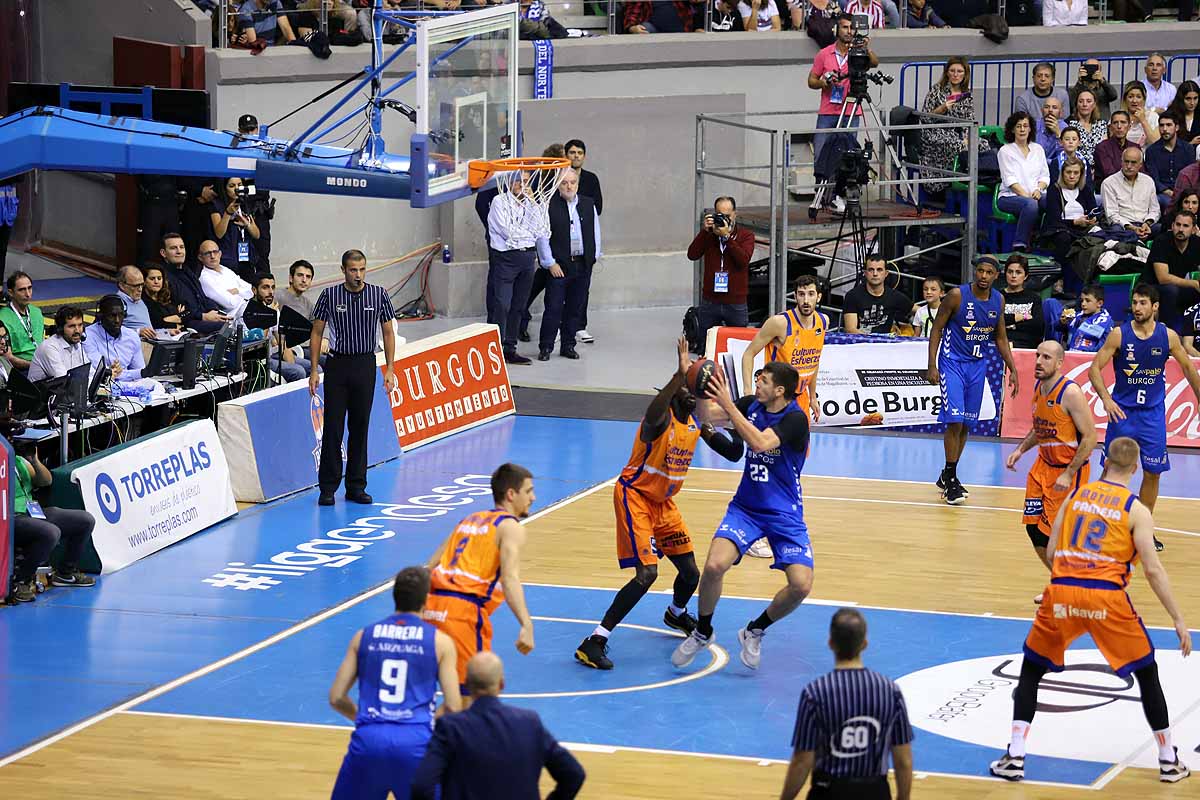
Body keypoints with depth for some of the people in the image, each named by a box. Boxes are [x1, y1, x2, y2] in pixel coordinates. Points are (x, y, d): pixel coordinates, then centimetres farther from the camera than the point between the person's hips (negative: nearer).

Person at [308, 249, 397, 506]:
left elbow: (388, 333, 6)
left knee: (360, 427, 5)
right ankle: (328, 487, 5)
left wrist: (390, 370, 1)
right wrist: (314, 371, -2)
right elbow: (317, 333, 3)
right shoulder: (329, 295, -3)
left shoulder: (378, 295, 0)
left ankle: (356, 487, 13)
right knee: (332, 428, -2)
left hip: (366, 365, 1)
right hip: (337, 365, -1)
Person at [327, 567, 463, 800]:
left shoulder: (364, 636, 12)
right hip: (415, 742, -2)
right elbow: (454, 708, 2)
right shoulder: (440, 641, 6)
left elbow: (336, 698, 12)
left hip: (369, 738, 2)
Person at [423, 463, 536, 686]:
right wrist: (527, 625, -25)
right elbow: (510, 578, -16)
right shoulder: (511, 527, 1)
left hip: (435, 603, 8)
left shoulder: (470, 520, 25)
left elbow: (430, 568, 22)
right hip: (464, 609, -8)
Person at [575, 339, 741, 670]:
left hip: (663, 502, 8)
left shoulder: (697, 425, 2)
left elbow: (734, 454, 6)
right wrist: (679, 375, -58)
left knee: (690, 572, 11)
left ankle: (676, 614, 48)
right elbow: (652, 414, -50)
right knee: (647, 573, -22)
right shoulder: (662, 419, -23)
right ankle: (595, 642, -18)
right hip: (635, 496, -8)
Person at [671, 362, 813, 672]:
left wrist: (728, 405, -32)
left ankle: (755, 632, 9)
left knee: (801, 585, -19)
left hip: (785, 515, -3)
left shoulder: (795, 419, -18)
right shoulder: (750, 405, -1)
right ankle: (702, 633, 4)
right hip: (746, 507, 3)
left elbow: (759, 443, -34)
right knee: (714, 566, -22)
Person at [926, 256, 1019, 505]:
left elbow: (1000, 337, 13)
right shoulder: (957, 295, -14)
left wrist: (1012, 369, 8)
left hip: (978, 365, 5)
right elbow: (937, 329, -8)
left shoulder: (998, 300, 2)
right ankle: (951, 480, -3)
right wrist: (932, 366, -15)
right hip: (952, 363, -5)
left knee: (966, 424, 9)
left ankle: (947, 476, 22)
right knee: (954, 421, -13)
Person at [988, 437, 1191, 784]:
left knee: (1032, 669, 19)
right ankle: (1169, 761, 21)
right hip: (1107, 596, -2)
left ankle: (1014, 758, 8)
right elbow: (1153, 569, -1)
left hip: (1061, 591, 2)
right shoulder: (1136, 510, 5)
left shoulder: (1076, 494, 15)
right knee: (1146, 672, 18)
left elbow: (1052, 551, 14)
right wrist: (1178, 620, 3)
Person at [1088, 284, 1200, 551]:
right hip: (1122, 411, -2)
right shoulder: (1119, 334, -9)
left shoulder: (1168, 336, -4)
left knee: (1152, 472, 5)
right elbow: (1094, 369, -9)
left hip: (1153, 414, 2)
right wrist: (1106, 399, -23)